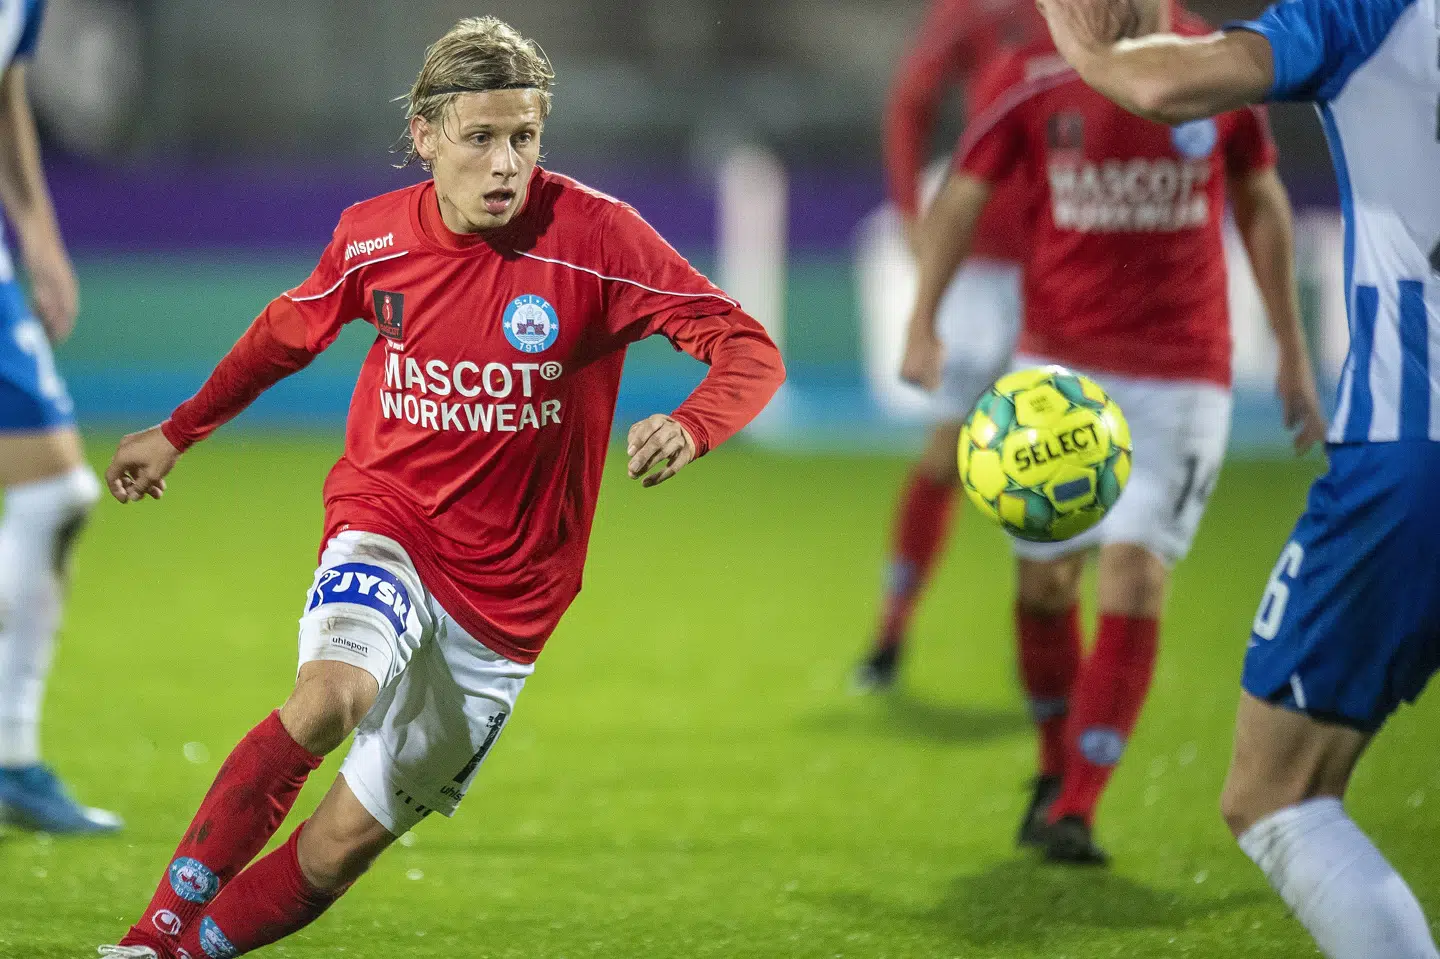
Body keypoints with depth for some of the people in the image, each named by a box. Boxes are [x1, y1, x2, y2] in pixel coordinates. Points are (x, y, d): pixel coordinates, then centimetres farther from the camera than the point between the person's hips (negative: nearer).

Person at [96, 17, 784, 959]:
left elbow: (750, 351, -16)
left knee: (347, 839, -2)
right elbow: (286, 332, 18)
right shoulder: (373, 236, -4)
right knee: (331, 694, -32)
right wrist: (178, 431, 27)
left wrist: (689, 429, -38)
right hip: (386, 526, 0)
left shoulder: (594, 236, -15)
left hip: (506, 591, 0)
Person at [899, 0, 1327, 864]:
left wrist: (1294, 356, 13)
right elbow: (962, 198, 1)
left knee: (1136, 579, -10)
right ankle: (1056, 771, 29)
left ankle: (1076, 811, -5)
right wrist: (923, 324, -13)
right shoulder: (1035, 79, -4)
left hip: (1181, 372, -1)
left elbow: (1262, 206, 11)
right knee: (1045, 576, 5)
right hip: (1059, 364, 1)